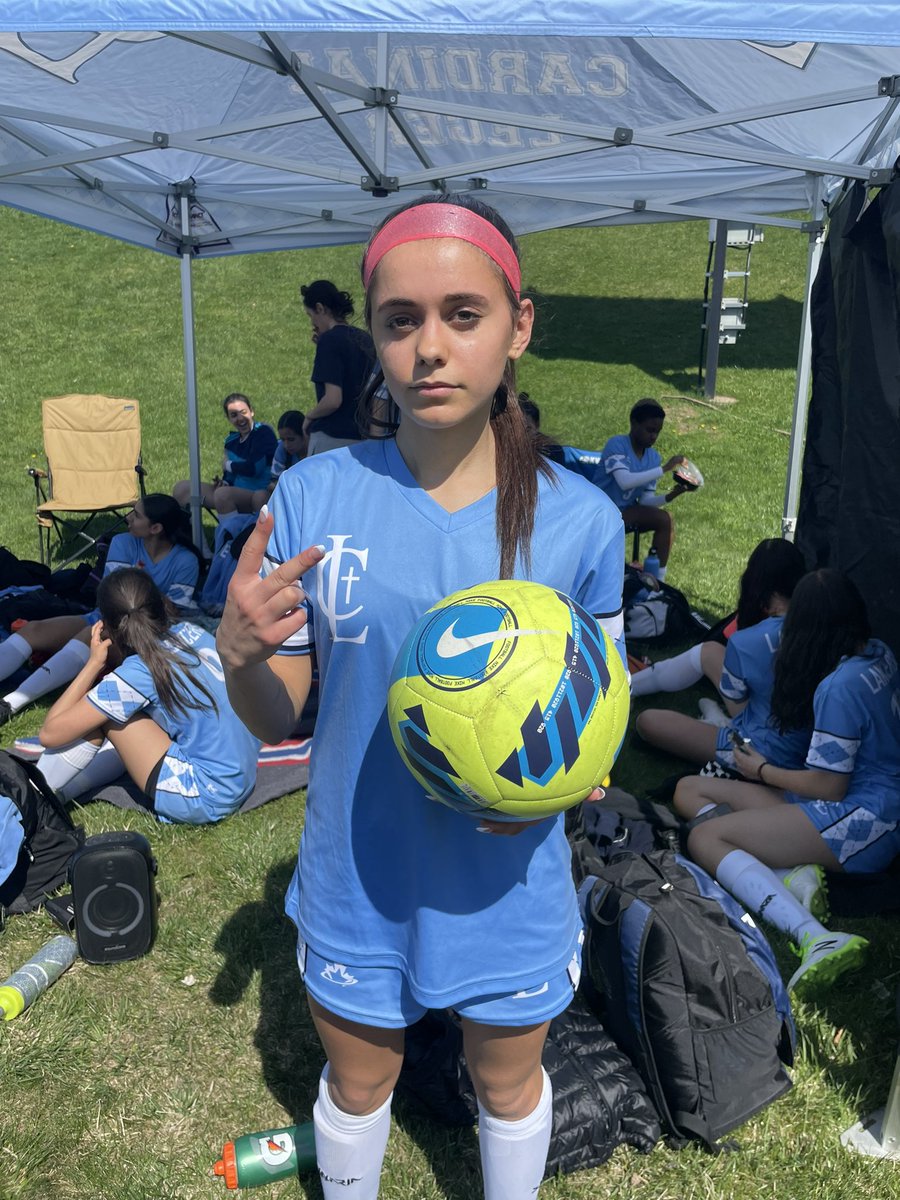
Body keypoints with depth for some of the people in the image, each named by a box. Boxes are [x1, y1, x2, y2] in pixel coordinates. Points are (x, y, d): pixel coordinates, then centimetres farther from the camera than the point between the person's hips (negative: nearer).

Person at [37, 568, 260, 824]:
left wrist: (94, 663, -6)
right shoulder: (190, 631, 1)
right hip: (242, 780, 8)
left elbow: (50, 733, -12)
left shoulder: (138, 673, -17)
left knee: (98, 718, -2)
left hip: (206, 800, -8)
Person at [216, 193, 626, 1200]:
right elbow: (275, 720, -7)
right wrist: (237, 653, -27)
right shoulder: (312, 495, -13)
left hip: (507, 883, 0)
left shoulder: (579, 518, -14)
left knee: (509, 1086, 26)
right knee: (356, 1084, 26)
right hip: (357, 877, 1)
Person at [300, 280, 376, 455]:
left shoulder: (330, 339, -11)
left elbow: (333, 400, -19)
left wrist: (309, 416, -1)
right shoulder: (365, 338, 10)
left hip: (332, 438, -7)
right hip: (364, 438, 8)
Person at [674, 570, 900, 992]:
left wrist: (762, 771, -2)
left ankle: (816, 938, -37)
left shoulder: (839, 687, -22)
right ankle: (793, 873, -14)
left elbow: (830, 787, -18)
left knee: (703, 837, -22)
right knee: (689, 791, 4)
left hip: (861, 819, -10)